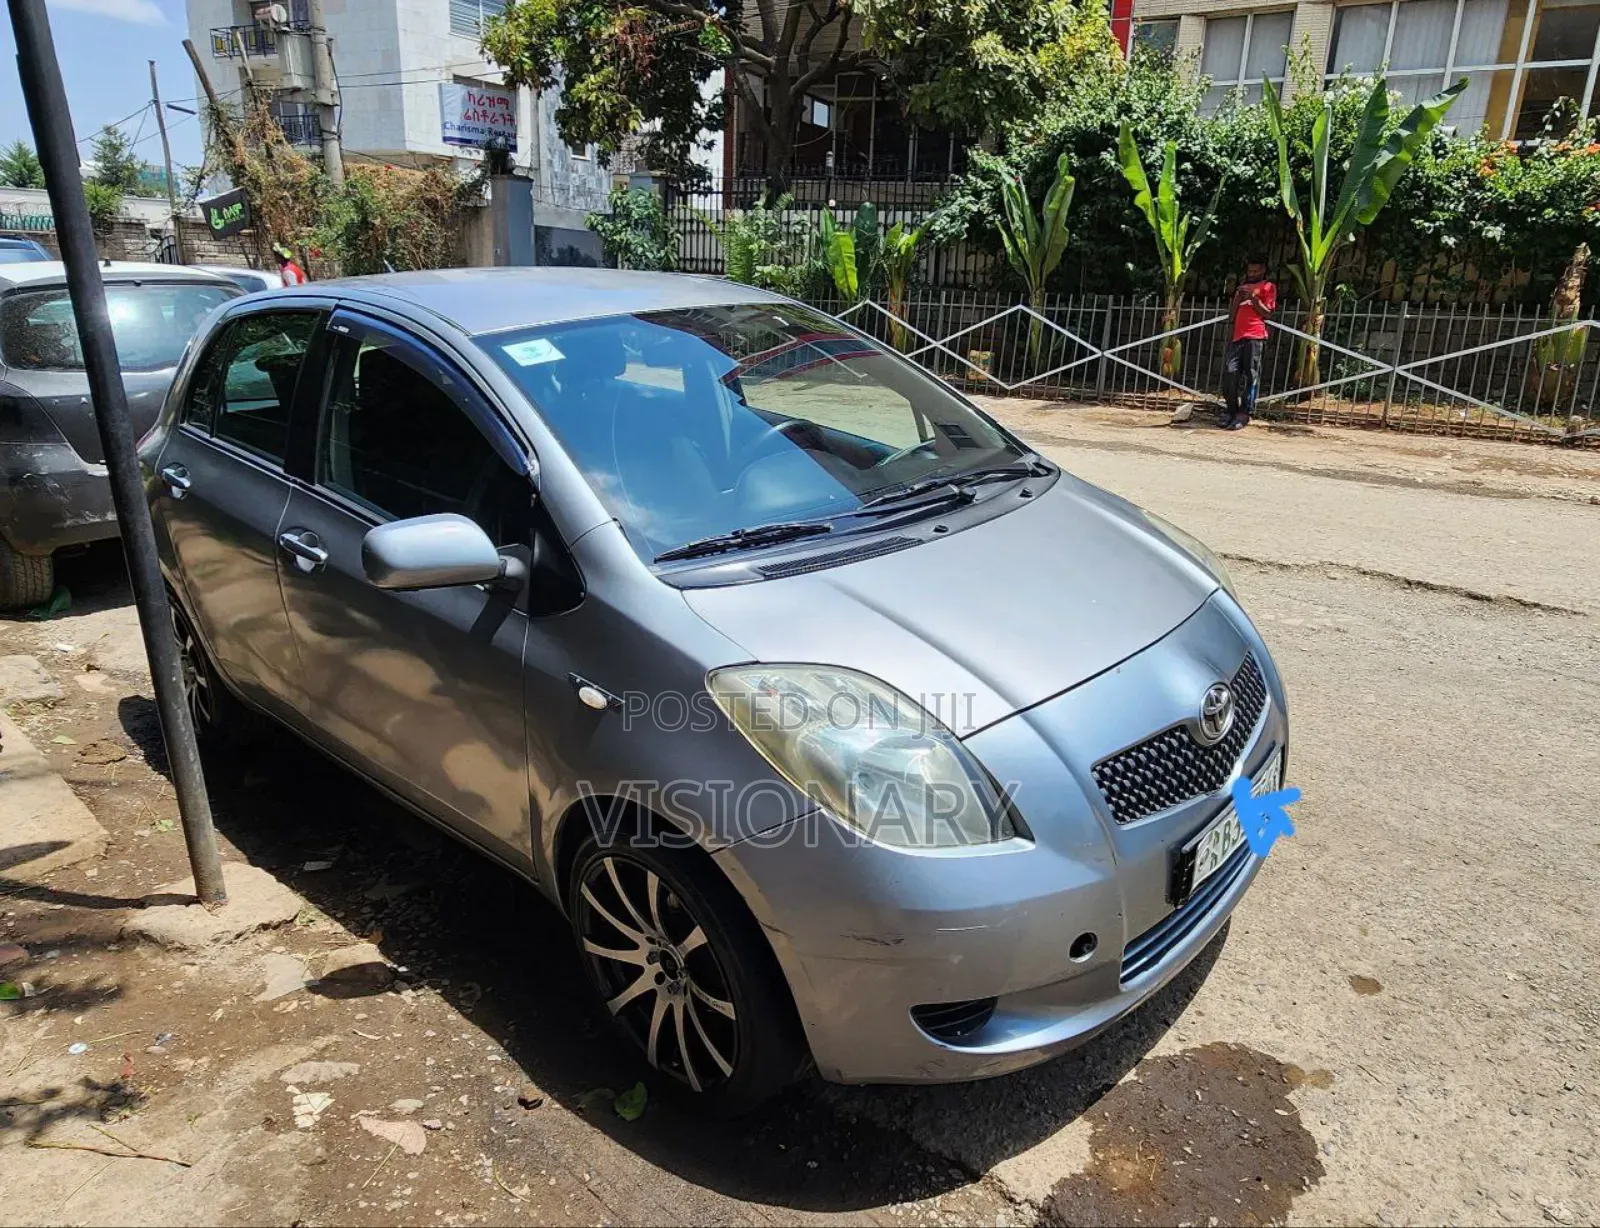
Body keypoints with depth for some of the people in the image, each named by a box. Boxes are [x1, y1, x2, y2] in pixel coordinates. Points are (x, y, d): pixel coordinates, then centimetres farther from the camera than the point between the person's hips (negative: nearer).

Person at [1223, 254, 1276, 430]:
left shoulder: (1268, 287, 8)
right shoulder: (1242, 286, 26)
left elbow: (1268, 314, -1)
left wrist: (1253, 298, -10)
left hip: (1255, 336, -5)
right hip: (1238, 336, 6)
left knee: (1250, 376, -8)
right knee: (1230, 372, -5)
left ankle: (1244, 415, -11)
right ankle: (1233, 412, 0)